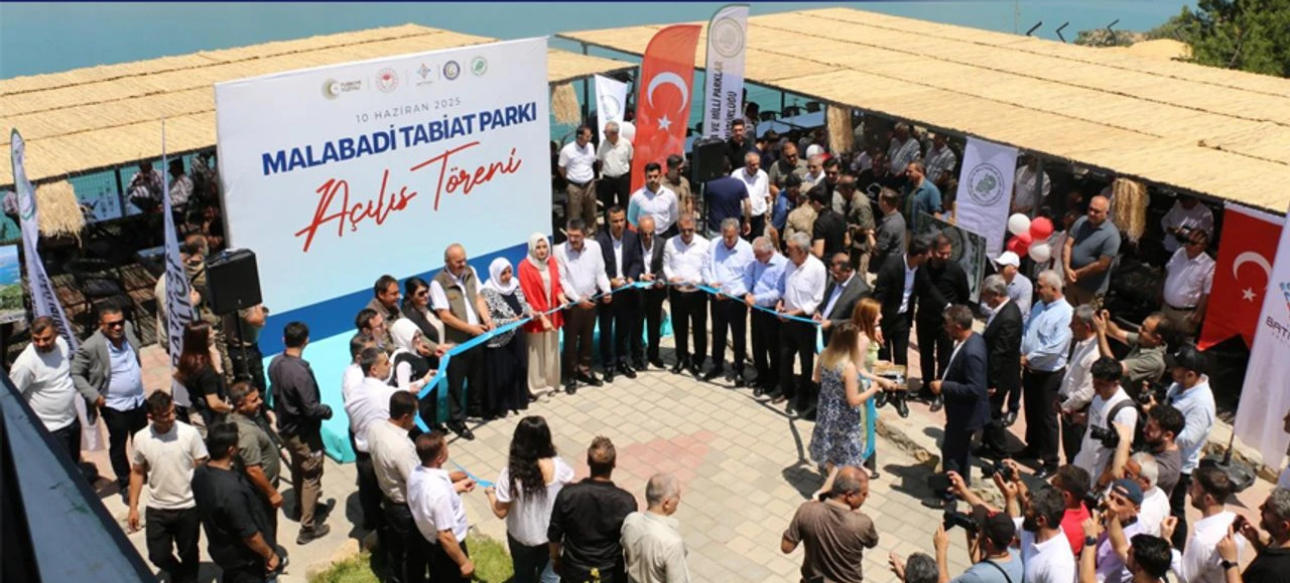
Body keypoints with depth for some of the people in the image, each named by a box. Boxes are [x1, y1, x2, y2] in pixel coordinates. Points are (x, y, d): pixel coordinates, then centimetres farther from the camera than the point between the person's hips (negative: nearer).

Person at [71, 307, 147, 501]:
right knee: (118, 446, 14)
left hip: (138, 399, 6)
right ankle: (124, 484, 33)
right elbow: (75, 374, -15)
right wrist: (93, 396, -21)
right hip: (114, 406, -5)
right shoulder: (90, 347, -25)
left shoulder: (128, 328, -8)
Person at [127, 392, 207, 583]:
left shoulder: (189, 433, -16)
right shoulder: (141, 438, -10)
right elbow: (137, 473, 4)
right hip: (156, 509, 2)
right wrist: (133, 507, 3)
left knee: (188, 554, 14)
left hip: (188, 507, -2)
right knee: (158, 555, 8)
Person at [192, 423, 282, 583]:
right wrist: (270, 554, -14)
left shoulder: (200, 473, -10)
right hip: (243, 557, -8)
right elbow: (249, 534, -29)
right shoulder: (231, 489, -38)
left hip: (221, 549, 8)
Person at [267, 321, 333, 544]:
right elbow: (311, 409, -28)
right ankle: (308, 528, 12)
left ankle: (302, 506, 48)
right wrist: (328, 410, -9)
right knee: (311, 476, 6)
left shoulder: (275, 363, -7)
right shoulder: (301, 372, -32)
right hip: (303, 432, -8)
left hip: (285, 427, 8)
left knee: (298, 469, 27)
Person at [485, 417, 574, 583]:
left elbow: (500, 512, -19)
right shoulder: (559, 466, -23)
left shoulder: (511, 474, -30)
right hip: (552, 534, 2)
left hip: (522, 537, -2)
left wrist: (491, 493, 1)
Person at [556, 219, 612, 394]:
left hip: (591, 300, 4)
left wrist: (606, 290, -14)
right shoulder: (560, 250, -14)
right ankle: (570, 376, 17)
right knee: (571, 340, 5)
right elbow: (561, 280, -15)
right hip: (572, 303, -3)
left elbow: (600, 273, 3)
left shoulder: (595, 247, -4)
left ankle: (585, 370, 32)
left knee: (587, 338, 16)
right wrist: (578, 299, -22)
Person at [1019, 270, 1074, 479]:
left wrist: (1029, 358, -17)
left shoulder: (1065, 313, -21)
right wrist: (1021, 353, -4)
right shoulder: (1038, 305, 4)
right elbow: (1026, 331, 11)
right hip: (1030, 370, 8)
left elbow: (1055, 348, -25)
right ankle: (1033, 447, 40)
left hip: (1048, 374, -8)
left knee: (1046, 417, 1)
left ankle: (1050, 462, 12)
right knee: (1031, 411, 22)